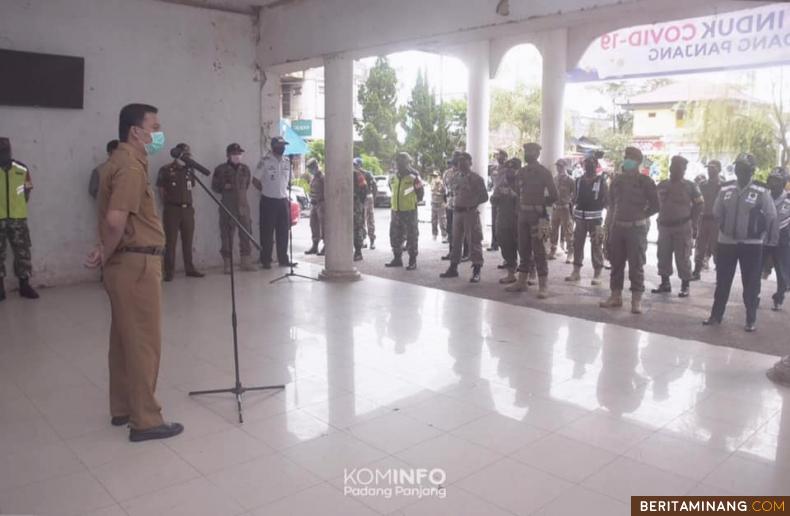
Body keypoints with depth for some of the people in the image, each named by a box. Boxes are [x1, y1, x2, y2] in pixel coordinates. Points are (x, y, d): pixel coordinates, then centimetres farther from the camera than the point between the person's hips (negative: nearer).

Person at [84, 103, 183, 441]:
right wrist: (107, 254, -11)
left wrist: (106, 251, 3)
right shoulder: (131, 166, -17)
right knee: (143, 342, -3)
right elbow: (115, 220, -27)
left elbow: (113, 218, 18)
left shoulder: (121, 162, 16)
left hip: (125, 263, 10)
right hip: (137, 264, -10)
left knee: (125, 338, 16)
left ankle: (122, 409, 28)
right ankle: (145, 420, 5)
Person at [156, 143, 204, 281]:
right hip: (172, 209, -4)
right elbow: (161, 190, 2)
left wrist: (188, 203, 10)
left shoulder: (188, 171, 13)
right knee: (171, 242, -4)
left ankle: (190, 269, 13)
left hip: (187, 209, 5)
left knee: (188, 241, 7)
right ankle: (169, 271, -1)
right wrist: (168, 204, 3)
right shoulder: (165, 170, -1)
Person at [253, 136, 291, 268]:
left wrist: (284, 193, 9)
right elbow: (255, 181, -4)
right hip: (268, 201, -5)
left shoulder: (287, 161, 8)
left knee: (283, 232, 8)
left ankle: (283, 259, 16)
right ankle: (265, 260, 7)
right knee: (267, 232, 0)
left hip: (283, 200, 5)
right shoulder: (265, 161, -8)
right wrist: (267, 191, 3)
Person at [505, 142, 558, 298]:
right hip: (523, 214, 6)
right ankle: (522, 281, 18)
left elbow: (554, 196, -5)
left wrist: (539, 203, -1)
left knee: (539, 250, -6)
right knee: (523, 249, 10)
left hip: (538, 215, -6)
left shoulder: (544, 172, -4)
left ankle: (543, 285, -3)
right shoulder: (521, 172, 11)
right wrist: (521, 206, 8)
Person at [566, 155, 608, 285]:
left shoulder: (601, 180, 0)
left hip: (595, 218, -4)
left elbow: (606, 200, 1)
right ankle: (576, 271, 16)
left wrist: (597, 206, -9)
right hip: (580, 217, 4)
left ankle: (597, 274, 1)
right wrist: (575, 210, 3)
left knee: (596, 246, -4)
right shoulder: (579, 180, 10)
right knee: (577, 244, 7)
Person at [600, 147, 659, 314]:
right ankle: (615, 296, 18)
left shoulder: (645, 181, -6)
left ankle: (636, 300, 1)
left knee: (636, 265, -3)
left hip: (636, 228, -5)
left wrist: (641, 216, -2)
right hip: (617, 226, 5)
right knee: (616, 263, 9)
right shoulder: (617, 179, 8)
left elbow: (655, 205, -4)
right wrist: (614, 216, 11)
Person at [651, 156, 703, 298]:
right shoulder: (662, 185, 10)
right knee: (663, 255, 7)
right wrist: (662, 216, 10)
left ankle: (685, 286, 4)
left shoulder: (690, 186, -1)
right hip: (664, 226, 5)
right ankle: (665, 283, 17)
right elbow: (656, 202, 19)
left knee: (682, 257, -3)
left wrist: (692, 222, 2)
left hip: (682, 227, -4)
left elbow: (699, 204, 3)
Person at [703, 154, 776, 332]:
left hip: (751, 244, -3)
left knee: (751, 284, 3)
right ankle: (716, 315, 19)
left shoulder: (762, 191, -8)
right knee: (722, 281, 9)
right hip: (726, 242, 3)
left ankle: (751, 319, 13)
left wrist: (759, 233, 0)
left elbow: (771, 216, -2)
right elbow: (717, 212, 13)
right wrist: (725, 228, 9)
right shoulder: (725, 189, 3)